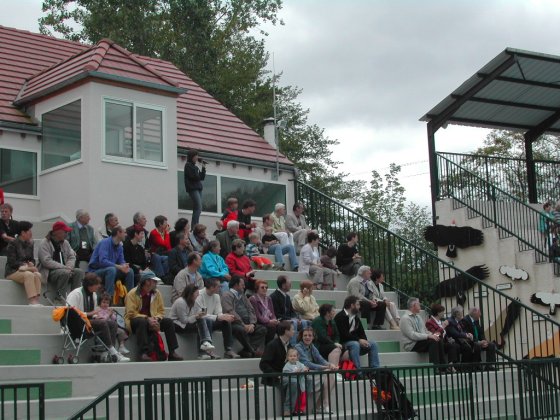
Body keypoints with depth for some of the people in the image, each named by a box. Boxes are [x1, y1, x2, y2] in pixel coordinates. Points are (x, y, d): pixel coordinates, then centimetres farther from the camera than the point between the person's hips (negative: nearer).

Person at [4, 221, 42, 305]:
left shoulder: (29, 244, 15)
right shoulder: (12, 244, -4)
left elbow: (32, 259, 18)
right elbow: (12, 262, -10)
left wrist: (31, 264, -7)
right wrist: (26, 266, -17)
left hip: (26, 269, 5)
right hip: (12, 272, -5)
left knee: (37, 274, -28)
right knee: (29, 274, -35)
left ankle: (36, 301, -38)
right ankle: (32, 301, -43)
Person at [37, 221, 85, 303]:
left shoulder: (65, 243, 17)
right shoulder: (44, 243, -7)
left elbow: (72, 257, 11)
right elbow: (46, 261, -18)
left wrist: (69, 267, -12)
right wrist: (64, 267, -22)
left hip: (64, 269, 7)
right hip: (49, 272, -7)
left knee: (79, 272, -17)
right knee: (64, 273, -34)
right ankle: (60, 299, -29)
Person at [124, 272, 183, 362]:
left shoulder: (156, 293, 7)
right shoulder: (133, 293, -9)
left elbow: (161, 311, 8)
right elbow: (131, 313, -15)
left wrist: (156, 319, -15)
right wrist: (147, 319, -24)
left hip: (152, 321, 5)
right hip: (134, 321, -5)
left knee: (169, 322, -15)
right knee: (142, 322, -38)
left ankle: (172, 353, -17)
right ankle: (144, 353, -43)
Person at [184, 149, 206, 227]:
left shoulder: (195, 167, 21)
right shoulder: (188, 165, -2)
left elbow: (202, 177, 17)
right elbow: (193, 177, -12)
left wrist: (203, 168, 6)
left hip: (198, 188, 8)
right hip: (193, 189, -8)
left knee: (197, 209, 3)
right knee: (198, 208, -18)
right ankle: (194, 227, -22)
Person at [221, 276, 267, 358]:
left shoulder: (242, 296, 24)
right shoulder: (227, 295, 0)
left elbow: (251, 310, 16)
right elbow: (230, 312, -14)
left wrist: (252, 324, -4)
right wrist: (243, 325, -19)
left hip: (246, 324, 8)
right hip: (234, 323, -8)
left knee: (262, 329, -12)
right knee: (241, 330, -38)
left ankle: (246, 351, -23)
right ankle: (253, 352, -23)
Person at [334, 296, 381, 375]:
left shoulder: (356, 317, 15)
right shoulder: (340, 317, -11)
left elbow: (361, 332, 13)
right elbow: (344, 335, -20)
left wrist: (364, 341, -10)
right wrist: (359, 340, -24)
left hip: (356, 342, 8)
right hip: (343, 344, -8)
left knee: (373, 344, -8)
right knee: (355, 344, -36)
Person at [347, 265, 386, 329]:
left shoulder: (369, 282, 16)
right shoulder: (354, 282, -11)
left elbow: (372, 294, 17)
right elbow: (356, 295, -23)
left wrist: (373, 300, -8)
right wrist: (369, 302, -26)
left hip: (369, 302, 8)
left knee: (382, 304, -9)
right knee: (366, 304, -38)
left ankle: (377, 325, -12)